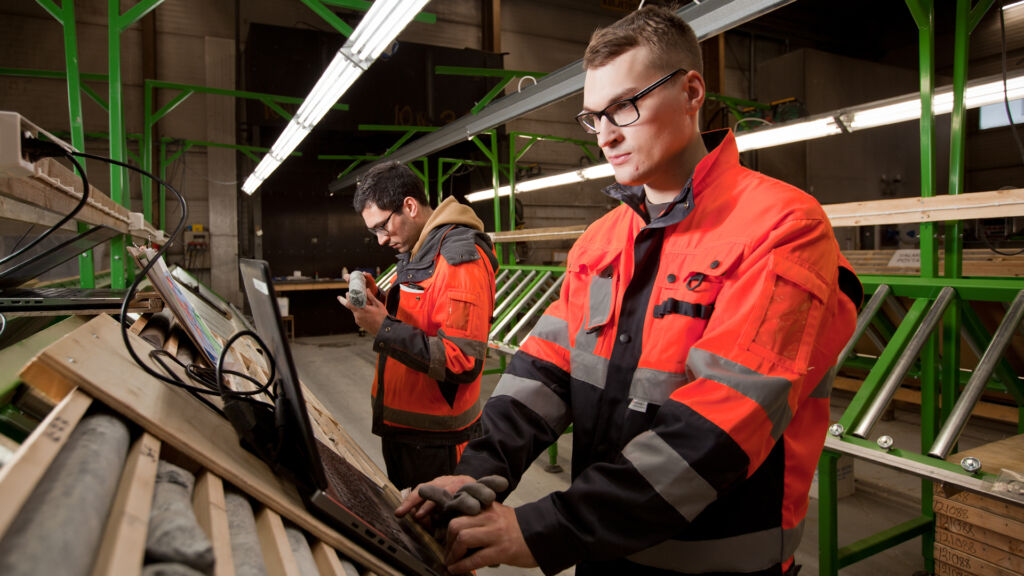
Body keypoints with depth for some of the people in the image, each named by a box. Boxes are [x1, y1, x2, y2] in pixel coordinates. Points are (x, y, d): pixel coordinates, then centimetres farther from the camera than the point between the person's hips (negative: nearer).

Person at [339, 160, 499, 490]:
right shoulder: (415, 253, 11)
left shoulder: (461, 257, -21)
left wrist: (384, 329, -26)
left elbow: (464, 363, -26)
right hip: (398, 426, 9)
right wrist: (377, 301, 0)